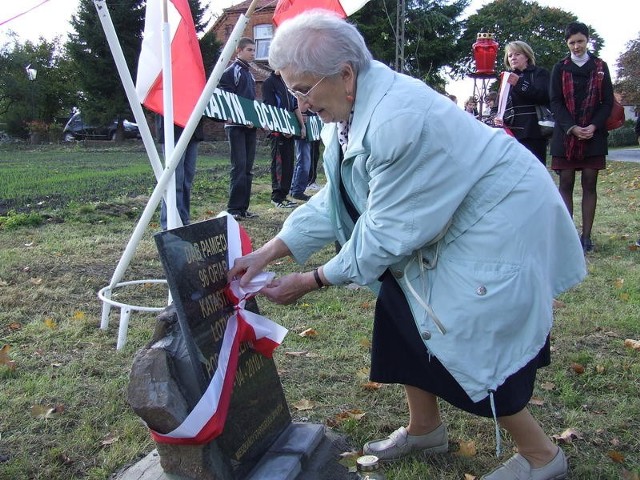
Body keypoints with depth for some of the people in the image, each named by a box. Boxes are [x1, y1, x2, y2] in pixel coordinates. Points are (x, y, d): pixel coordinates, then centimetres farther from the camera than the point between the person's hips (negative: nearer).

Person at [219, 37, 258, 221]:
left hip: (250, 126, 8)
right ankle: (233, 208, -9)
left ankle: (243, 207, 11)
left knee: (248, 167, 7)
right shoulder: (231, 71, -5)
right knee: (239, 166, -13)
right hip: (236, 125, -8)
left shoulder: (249, 74, 21)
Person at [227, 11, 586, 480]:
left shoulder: (399, 120, -34)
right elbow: (335, 197, 0)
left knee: (470, 345, -5)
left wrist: (311, 281, -18)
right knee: (402, 317, 10)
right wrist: (267, 252, -7)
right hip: (442, 223, 9)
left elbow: (387, 233, -27)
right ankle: (425, 428, 32)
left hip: (504, 224, -9)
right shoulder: (353, 106, -5)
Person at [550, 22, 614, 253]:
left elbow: (608, 101, 5)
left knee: (590, 184, 1)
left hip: (593, 135, 1)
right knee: (566, 184, -1)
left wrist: (593, 126, -11)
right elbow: (555, 102, 0)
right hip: (565, 133, 0)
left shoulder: (600, 67, 8)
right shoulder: (560, 68, 6)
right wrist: (572, 128, -13)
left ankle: (586, 236, 5)